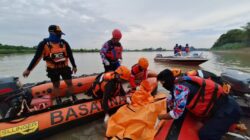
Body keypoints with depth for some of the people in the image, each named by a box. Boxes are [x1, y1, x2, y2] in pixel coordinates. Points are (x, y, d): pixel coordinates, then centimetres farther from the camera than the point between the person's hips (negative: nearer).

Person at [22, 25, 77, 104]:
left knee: (69, 83, 4)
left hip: (64, 67, 2)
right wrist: (28, 69, -3)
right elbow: (36, 57, -5)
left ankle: (74, 98, 22)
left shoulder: (64, 43, -3)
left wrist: (74, 66, 8)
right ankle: (58, 101, 28)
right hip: (52, 69, -1)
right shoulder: (44, 44, -9)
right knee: (56, 85, 10)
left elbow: (70, 55, 4)